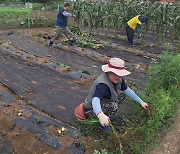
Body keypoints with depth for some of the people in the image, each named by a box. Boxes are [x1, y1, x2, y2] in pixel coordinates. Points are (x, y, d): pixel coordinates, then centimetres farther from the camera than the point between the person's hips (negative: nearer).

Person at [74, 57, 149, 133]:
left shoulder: (118, 79, -9)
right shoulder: (103, 84, -35)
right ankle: (102, 124, -7)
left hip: (103, 103, 9)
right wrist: (101, 115, -68)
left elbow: (127, 90, 3)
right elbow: (95, 100, -50)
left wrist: (141, 102, 2)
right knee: (113, 106, -31)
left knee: (120, 96, -1)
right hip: (92, 109, -9)